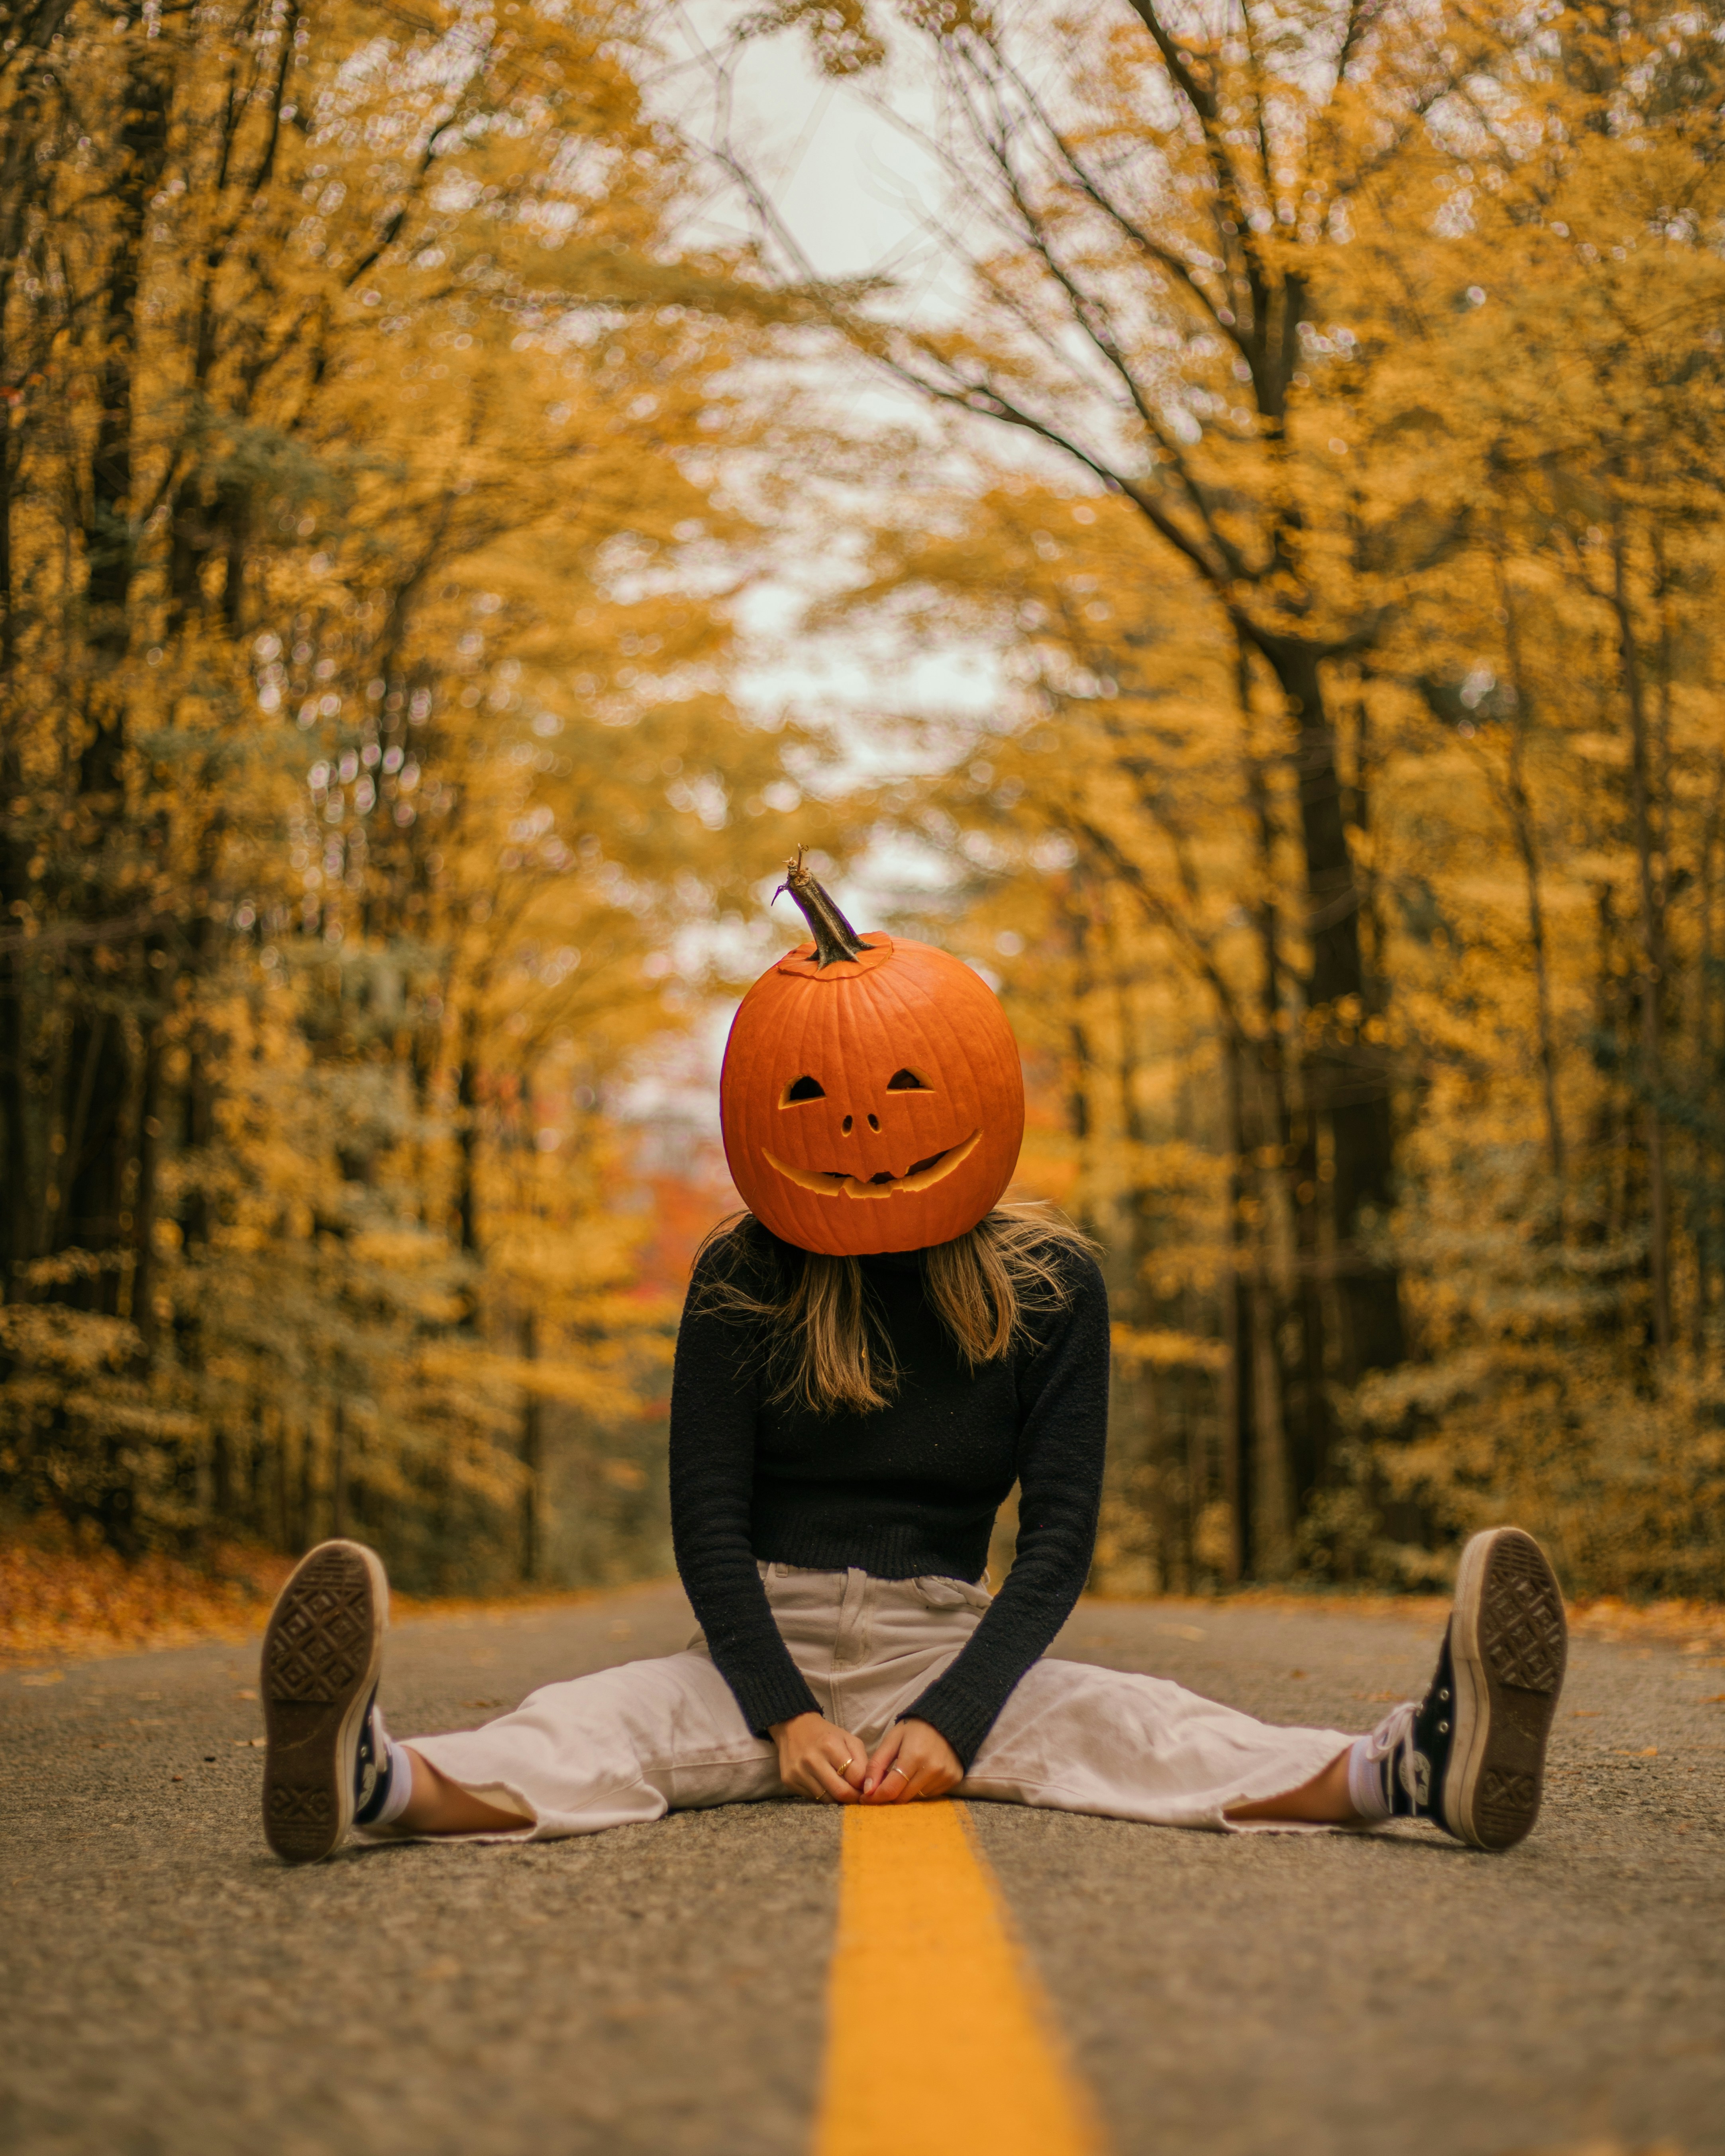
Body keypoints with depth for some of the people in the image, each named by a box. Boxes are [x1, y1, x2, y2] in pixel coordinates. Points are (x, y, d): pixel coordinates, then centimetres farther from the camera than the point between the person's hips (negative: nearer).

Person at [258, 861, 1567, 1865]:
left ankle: (1399, 1771, -50)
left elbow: (1061, 1531, -6)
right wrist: (781, 1717, -20)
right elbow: (708, 1519, -6)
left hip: (945, 1642, 1)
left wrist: (952, 1719, -19)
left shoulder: (1048, 1284, 0)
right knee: (606, 1722, -30)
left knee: (1131, 1723, -26)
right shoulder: (741, 1282, -3)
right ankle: (386, 1781, -58)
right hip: (764, 1647, 0)